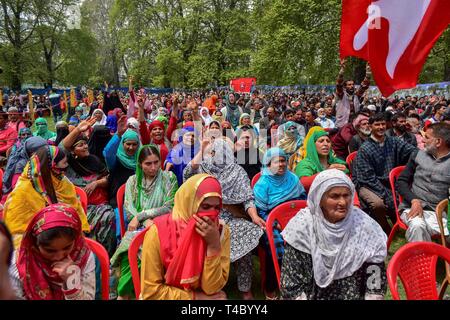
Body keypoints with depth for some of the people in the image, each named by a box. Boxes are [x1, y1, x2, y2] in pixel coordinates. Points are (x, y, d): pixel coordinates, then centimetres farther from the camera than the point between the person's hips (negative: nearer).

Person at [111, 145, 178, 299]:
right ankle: (124, 295, -15)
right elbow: (129, 209, 2)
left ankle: (123, 293, -13)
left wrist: (140, 215, -9)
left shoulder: (169, 178, 4)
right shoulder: (132, 180, 11)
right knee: (130, 250, -31)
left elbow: (169, 207, -4)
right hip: (138, 227, 2)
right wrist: (146, 220, -16)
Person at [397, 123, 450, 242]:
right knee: (417, 225, -33)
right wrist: (414, 200, -9)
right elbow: (401, 181, 9)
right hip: (412, 207, 1)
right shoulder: (418, 156, 12)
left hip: (438, 213, 0)